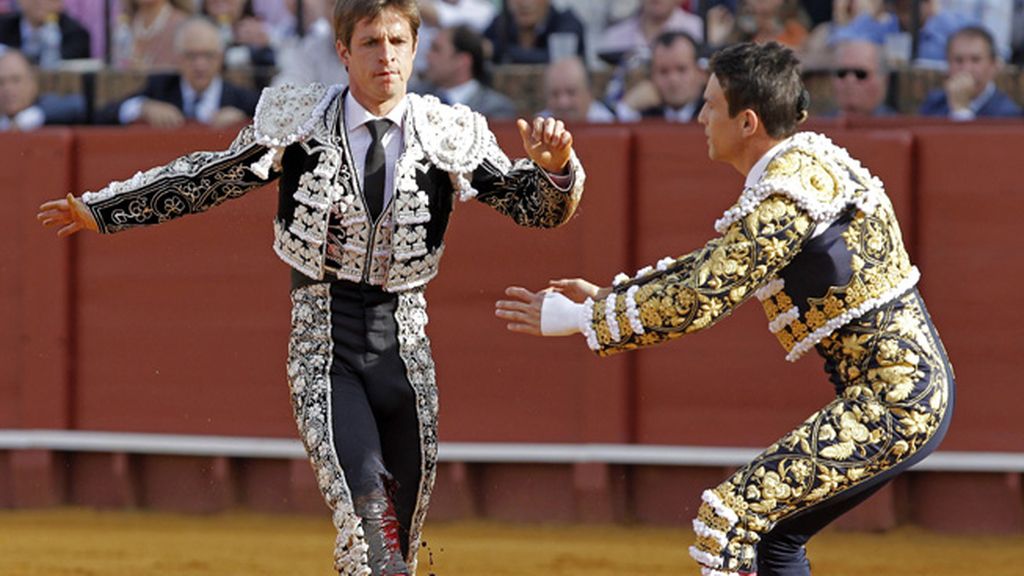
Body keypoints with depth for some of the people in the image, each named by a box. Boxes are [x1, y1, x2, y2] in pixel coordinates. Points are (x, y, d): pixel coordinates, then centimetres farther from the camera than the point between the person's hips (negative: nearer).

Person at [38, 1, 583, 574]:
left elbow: (537, 205, 1)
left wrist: (556, 165, -22)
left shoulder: (450, 135, -2)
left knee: (404, 519, 7)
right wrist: (99, 210, 15)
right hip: (321, 341, -2)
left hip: (403, 342, 2)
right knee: (363, 498, -24)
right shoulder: (297, 123, -3)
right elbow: (209, 178, 10)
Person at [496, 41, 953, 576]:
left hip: (894, 403, -10)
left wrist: (571, 318, -9)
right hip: (919, 389, 10)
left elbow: (697, 299, -18)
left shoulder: (790, 190, -17)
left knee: (728, 515, -12)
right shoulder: (807, 162, 14)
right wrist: (606, 295, 22)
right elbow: (718, 266, 25)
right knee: (773, 531, 19)